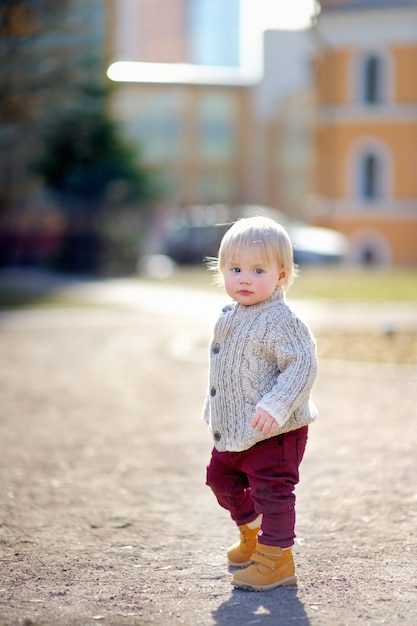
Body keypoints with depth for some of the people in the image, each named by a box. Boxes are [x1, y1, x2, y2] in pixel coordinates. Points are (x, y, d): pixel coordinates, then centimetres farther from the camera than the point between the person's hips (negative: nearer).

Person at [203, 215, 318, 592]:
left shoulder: (279, 321, -22)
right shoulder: (230, 317, 7)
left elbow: (303, 365, -28)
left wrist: (275, 406, -35)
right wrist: (214, 409, 25)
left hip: (275, 432, -10)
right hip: (234, 431, 10)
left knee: (271, 490, -6)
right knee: (221, 477, 23)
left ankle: (276, 560, 7)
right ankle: (251, 534, 45)